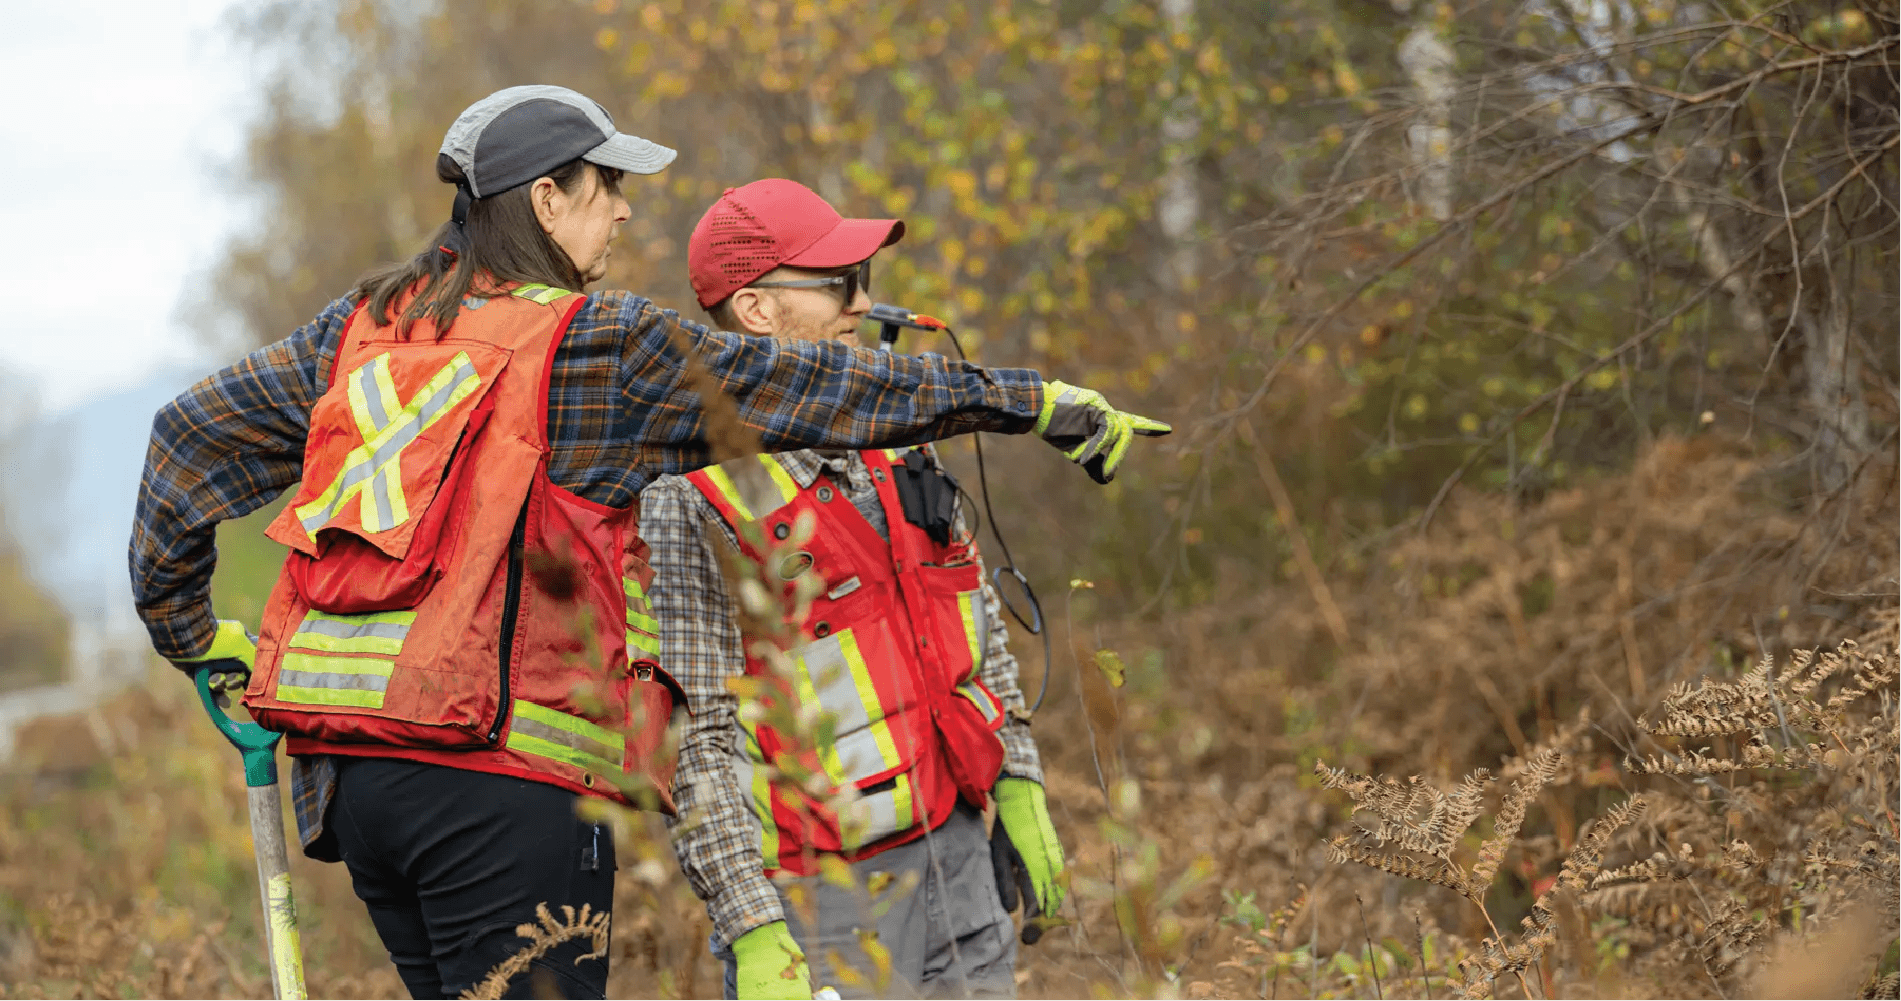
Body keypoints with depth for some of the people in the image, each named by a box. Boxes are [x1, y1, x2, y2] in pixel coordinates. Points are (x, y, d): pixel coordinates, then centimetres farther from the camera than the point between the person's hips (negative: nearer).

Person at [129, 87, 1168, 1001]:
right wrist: (1036, 402, 5)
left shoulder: (366, 325, 14)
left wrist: (189, 628, 26)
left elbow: (191, 433, 17)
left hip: (345, 766, 7)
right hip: (503, 772, -7)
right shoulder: (601, 349, -4)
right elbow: (807, 385, -1)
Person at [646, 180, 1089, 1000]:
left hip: (959, 864, 7)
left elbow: (977, 617, 20)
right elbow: (692, 738, -17)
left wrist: (1018, 784, 16)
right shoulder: (690, 501, -14)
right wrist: (749, 934, -20)